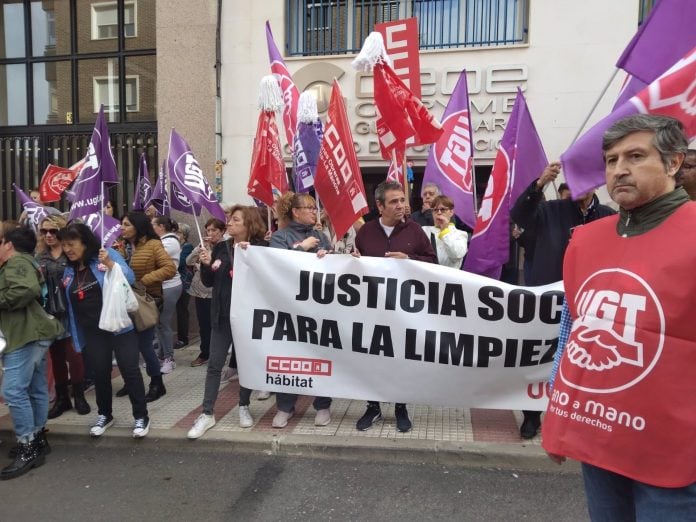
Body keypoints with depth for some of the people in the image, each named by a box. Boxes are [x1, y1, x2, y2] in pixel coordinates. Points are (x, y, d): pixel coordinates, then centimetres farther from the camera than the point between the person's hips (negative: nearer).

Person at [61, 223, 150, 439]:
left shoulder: (108, 254, -5)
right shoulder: (69, 271, 9)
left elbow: (130, 278, -13)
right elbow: (69, 304, 17)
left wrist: (111, 264, -28)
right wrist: (74, 334, 11)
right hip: (91, 332, 5)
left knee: (130, 370, -1)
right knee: (100, 373, 12)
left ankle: (141, 417, 10)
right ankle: (104, 415, 31)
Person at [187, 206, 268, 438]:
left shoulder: (260, 248, -8)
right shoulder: (220, 248, 5)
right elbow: (208, 282, 8)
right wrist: (206, 265, -10)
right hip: (222, 314, 3)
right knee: (215, 364, 5)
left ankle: (244, 408, 28)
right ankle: (207, 414, 14)